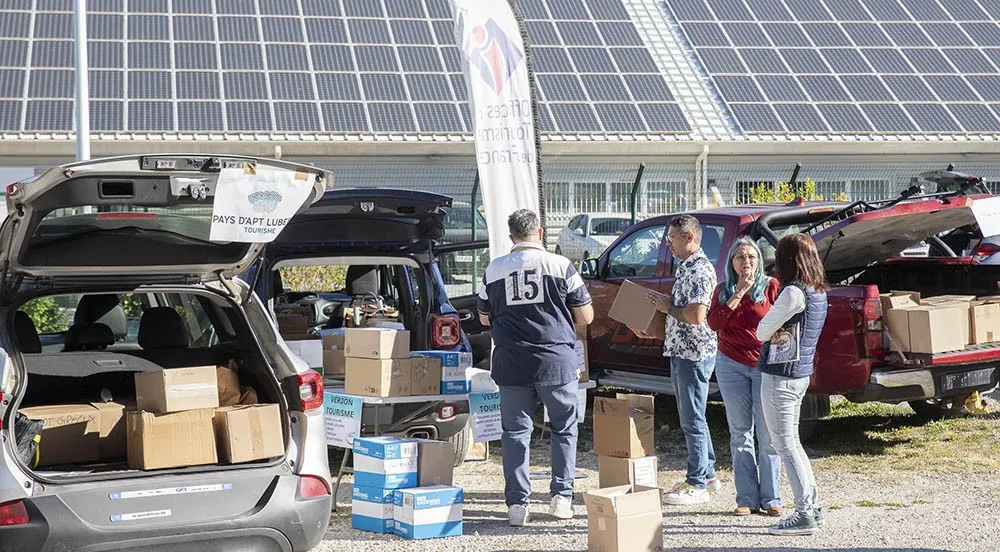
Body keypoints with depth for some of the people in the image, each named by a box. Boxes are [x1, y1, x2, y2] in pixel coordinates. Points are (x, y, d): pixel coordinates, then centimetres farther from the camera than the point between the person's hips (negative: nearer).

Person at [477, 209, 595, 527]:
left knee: (515, 432, 9)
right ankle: (562, 496, 12)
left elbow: (484, 318, 15)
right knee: (564, 428, 14)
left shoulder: (494, 270, 3)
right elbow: (585, 317, 0)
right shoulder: (560, 265, -4)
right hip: (556, 359, -2)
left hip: (511, 362, 2)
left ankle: (517, 504, 6)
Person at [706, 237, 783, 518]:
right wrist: (738, 293, -11)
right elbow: (714, 323, -8)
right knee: (740, 434, 6)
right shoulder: (723, 290, 7)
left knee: (768, 436, -3)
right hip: (731, 366, 3)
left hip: (766, 366, -3)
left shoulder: (771, 286, -1)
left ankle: (771, 499, 5)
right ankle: (746, 498, 11)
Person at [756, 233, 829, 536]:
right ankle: (813, 508, 20)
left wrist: (768, 326, 5)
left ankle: (805, 514, -3)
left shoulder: (793, 293, -19)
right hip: (801, 373, 9)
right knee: (791, 443, 17)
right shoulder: (818, 292, 9)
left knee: (785, 445, -4)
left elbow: (762, 332, -13)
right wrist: (775, 328, -1)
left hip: (780, 376, -9)